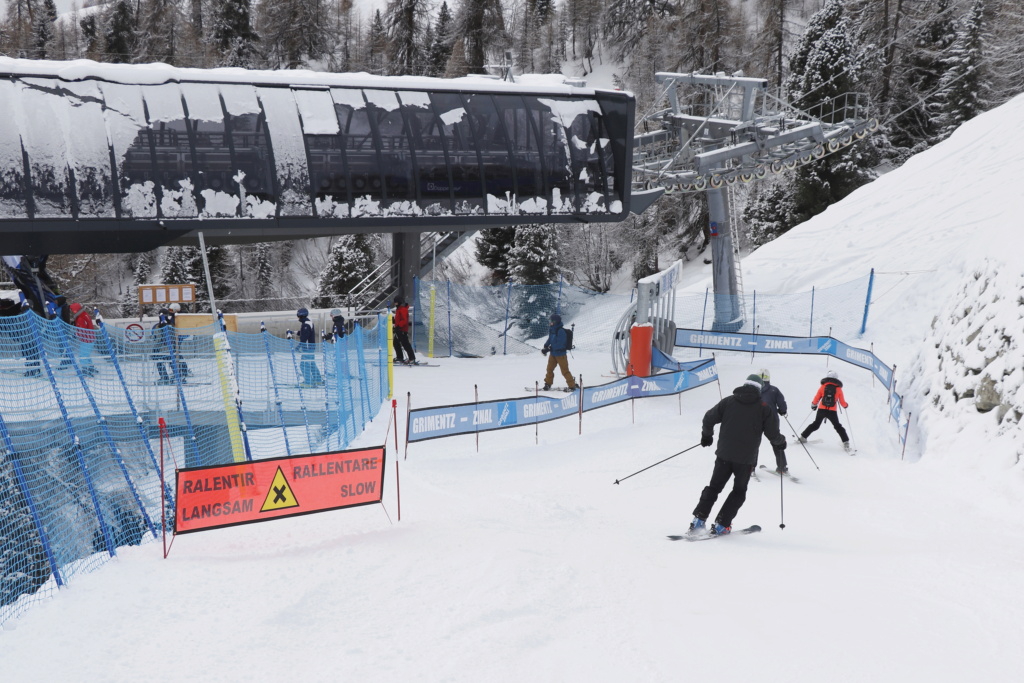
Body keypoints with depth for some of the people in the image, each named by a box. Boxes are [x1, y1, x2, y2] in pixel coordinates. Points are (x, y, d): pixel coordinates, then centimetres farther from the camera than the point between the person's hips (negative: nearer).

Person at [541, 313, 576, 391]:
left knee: (564, 370, -2)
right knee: (549, 369, 13)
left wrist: (549, 349, -25)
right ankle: (547, 384, 26)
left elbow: (560, 344, -25)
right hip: (553, 353, 8)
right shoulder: (551, 330, 3)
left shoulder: (561, 331, -22)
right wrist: (545, 346, 1)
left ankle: (572, 385, 7)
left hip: (560, 354, -8)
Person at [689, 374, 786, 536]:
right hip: (746, 458, -2)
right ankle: (721, 525, 5)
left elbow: (709, 418, 3)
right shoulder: (764, 407, -3)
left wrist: (706, 435, 21)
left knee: (714, 487, 14)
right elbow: (772, 433, -4)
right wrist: (780, 442, 18)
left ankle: (699, 519, 4)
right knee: (739, 491, 13)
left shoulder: (728, 401, 2)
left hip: (724, 454, 2)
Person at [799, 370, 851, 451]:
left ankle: (803, 437, 25)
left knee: (815, 425, 19)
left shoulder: (823, 386, 2)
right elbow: (842, 402, 4)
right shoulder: (838, 388, 1)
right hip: (833, 412, -1)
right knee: (838, 427, 14)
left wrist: (813, 405, 26)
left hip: (821, 410, 1)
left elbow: (817, 398, 6)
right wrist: (846, 405, 26)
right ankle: (846, 442, 8)